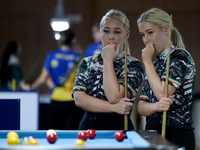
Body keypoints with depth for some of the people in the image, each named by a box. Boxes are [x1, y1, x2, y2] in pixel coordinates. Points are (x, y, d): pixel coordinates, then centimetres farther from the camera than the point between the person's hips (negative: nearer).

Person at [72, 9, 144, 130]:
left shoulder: (133, 65, 2)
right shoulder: (87, 63, 12)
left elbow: (114, 97, -14)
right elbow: (78, 99, -2)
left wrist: (108, 60, -6)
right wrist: (114, 107, -13)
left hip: (119, 127, -4)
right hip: (88, 125, 4)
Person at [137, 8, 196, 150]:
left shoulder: (180, 56, -7)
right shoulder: (155, 63, 16)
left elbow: (162, 92, -19)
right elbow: (141, 106, 9)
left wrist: (147, 61, -7)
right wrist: (157, 106, -14)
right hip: (153, 130, 7)